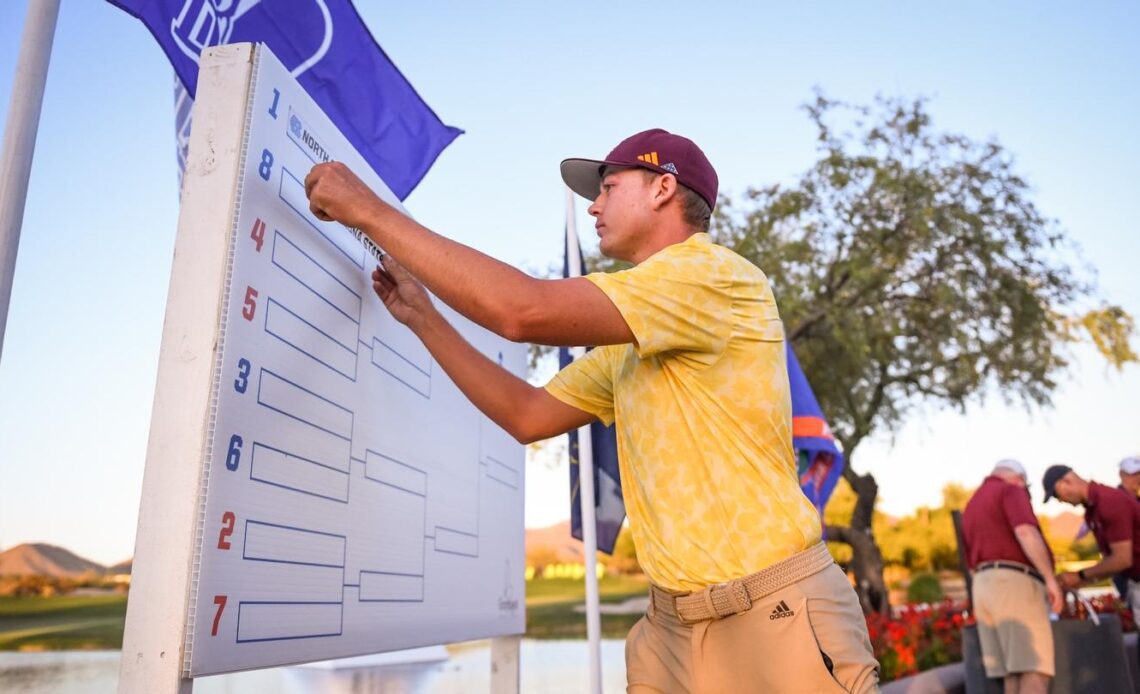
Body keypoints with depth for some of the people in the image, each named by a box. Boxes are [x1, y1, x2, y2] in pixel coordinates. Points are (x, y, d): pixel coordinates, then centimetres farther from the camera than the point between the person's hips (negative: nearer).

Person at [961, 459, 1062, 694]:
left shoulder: (971, 509, 26)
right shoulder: (1011, 491, 2)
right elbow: (1026, 533, -17)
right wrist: (1051, 579, -18)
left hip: (986, 590, 8)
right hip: (1015, 586, -8)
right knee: (1035, 673, -12)